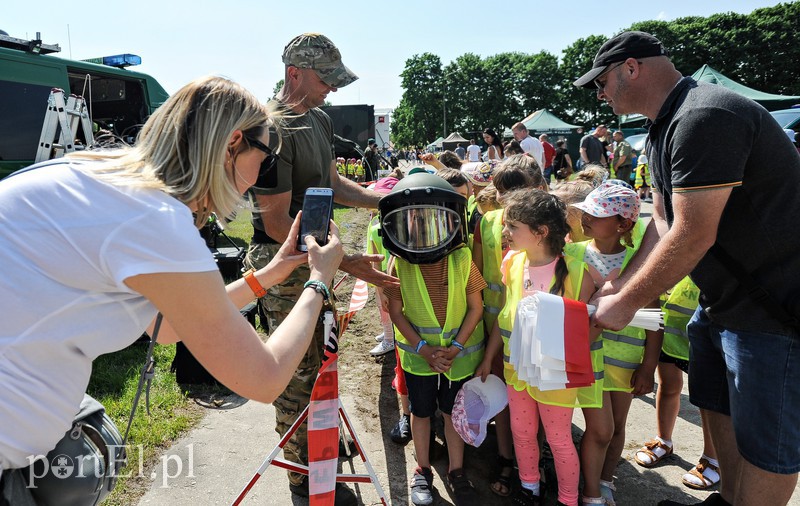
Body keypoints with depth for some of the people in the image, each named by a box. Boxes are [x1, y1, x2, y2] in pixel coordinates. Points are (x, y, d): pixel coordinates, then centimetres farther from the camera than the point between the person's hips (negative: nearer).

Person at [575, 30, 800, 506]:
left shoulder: (704, 117, -24)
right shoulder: (667, 127, 10)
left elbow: (693, 236, -27)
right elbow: (663, 222, 7)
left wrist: (626, 303, -18)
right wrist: (620, 286, -2)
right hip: (722, 301, 10)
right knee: (717, 406, 20)